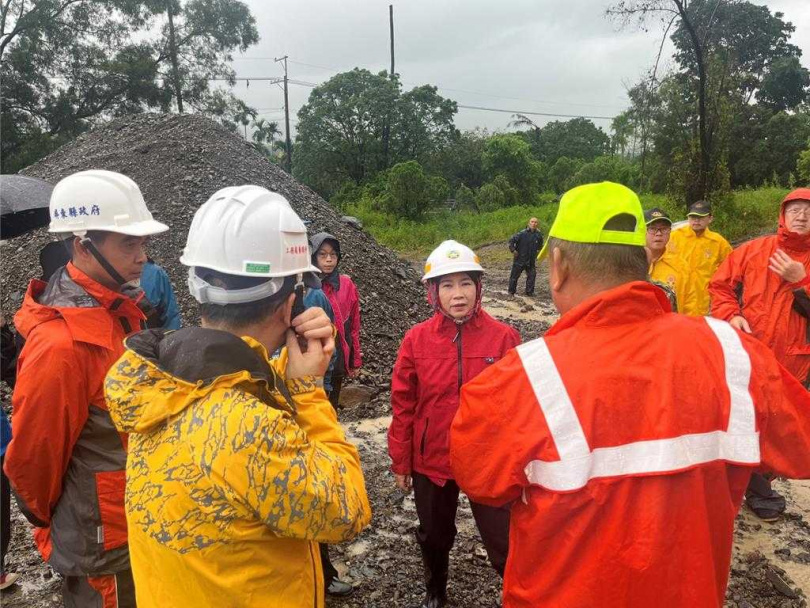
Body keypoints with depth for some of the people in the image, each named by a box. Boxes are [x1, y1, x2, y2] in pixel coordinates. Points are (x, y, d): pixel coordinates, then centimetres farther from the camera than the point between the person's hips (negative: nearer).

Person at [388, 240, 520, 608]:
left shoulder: (503, 337, -13)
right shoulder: (416, 339, -10)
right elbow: (403, 405, -4)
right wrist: (400, 463, 1)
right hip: (431, 461, 3)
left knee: (503, 542, 6)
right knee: (434, 535, 24)